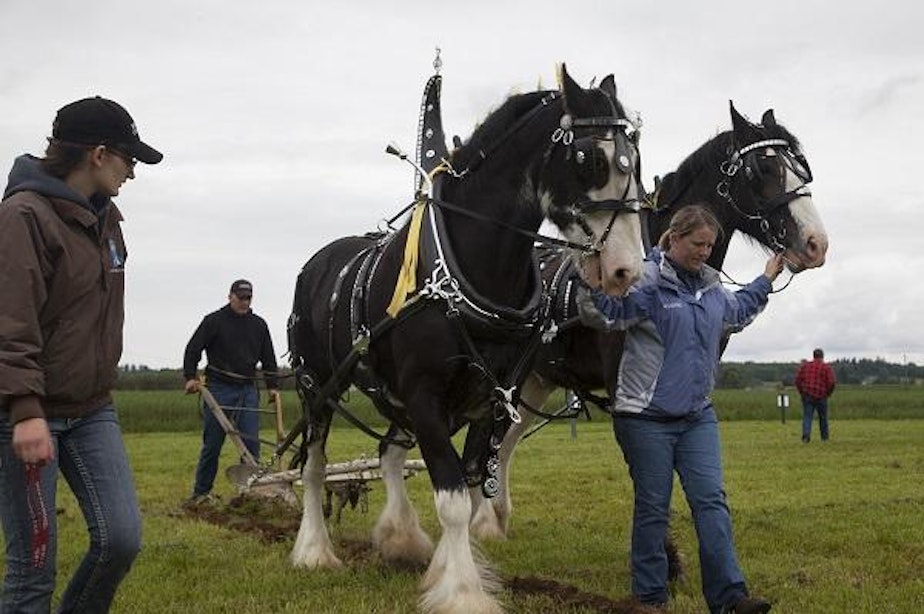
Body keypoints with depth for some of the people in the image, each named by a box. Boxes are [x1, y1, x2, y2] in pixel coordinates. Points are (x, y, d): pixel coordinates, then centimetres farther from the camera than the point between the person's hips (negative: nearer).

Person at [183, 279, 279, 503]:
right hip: (219, 389, -3)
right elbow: (193, 349, 0)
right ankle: (201, 492, 11)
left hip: (248, 390, 3)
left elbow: (268, 358, 19)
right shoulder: (214, 321, 0)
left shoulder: (258, 324, 12)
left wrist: (272, 385, 11)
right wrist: (190, 377, -10)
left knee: (251, 442, -3)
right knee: (212, 444, 1)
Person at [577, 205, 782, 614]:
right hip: (647, 416, -6)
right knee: (653, 508, 2)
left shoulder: (711, 288, 12)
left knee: (711, 501, -1)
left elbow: (738, 312, 34)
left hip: (698, 415, 6)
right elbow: (603, 313, -23)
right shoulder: (646, 282, -12)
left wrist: (766, 280, 38)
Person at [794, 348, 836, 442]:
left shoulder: (804, 366, 8)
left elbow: (798, 379, 3)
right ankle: (824, 438, 22)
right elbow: (831, 383, -9)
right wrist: (828, 393, 7)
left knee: (807, 416, -2)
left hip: (807, 396, 1)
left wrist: (801, 392, 13)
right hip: (821, 396, -1)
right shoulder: (827, 367, 0)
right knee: (823, 418, 14)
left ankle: (806, 435, -23)